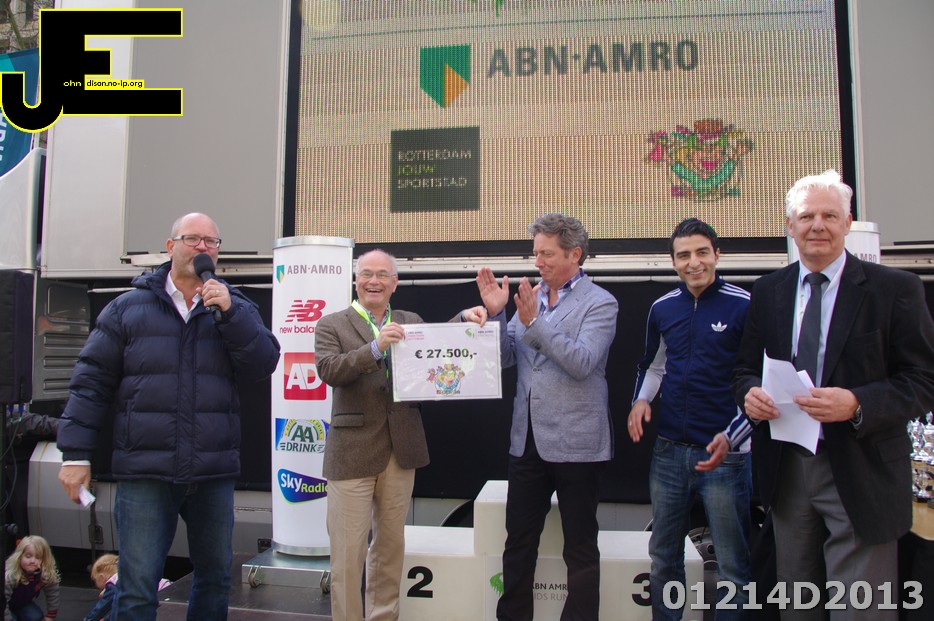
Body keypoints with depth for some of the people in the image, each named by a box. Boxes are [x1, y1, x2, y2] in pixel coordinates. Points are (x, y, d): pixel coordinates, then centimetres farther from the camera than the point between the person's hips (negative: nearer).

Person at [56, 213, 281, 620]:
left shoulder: (235, 308, 9)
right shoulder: (128, 308, 6)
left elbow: (263, 364, -5)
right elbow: (91, 381, 4)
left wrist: (229, 312, -14)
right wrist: (76, 453, -1)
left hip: (214, 474, 2)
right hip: (144, 474, -2)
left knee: (215, 578, 14)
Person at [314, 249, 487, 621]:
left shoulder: (411, 323, 12)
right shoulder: (332, 325, 2)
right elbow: (328, 370, -14)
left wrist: (465, 318, -17)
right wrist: (376, 347, -25)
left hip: (401, 450, 4)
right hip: (352, 451, -3)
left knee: (391, 546, 14)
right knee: (348, 551, 1)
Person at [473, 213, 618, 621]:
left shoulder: (599, 303, -7)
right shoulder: (530, 298, 8)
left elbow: (583, 363, -20)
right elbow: (505, 358, 5)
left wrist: (534, 322, -26)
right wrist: (496, 313, -9)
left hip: (574, 443, -5)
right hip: (527, 439, 5)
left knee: (580, 548, 9)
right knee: (518, 542, 15)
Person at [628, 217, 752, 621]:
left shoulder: (744, 306, -9)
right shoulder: (663, 308, 6)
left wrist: (731, 437, -16)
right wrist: (640, 400, 2)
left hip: (725, 454, -4)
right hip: (669, 451, 5)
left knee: (734, 567, 7)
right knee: (663, 558, 17)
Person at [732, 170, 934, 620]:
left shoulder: (895, 288, -5)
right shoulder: (768, 291, 7)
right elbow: (746, 369, 12)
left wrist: (857, 404, -24)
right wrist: (749, 393, -11)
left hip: (860, 474, -4)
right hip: (786, 470, 4)